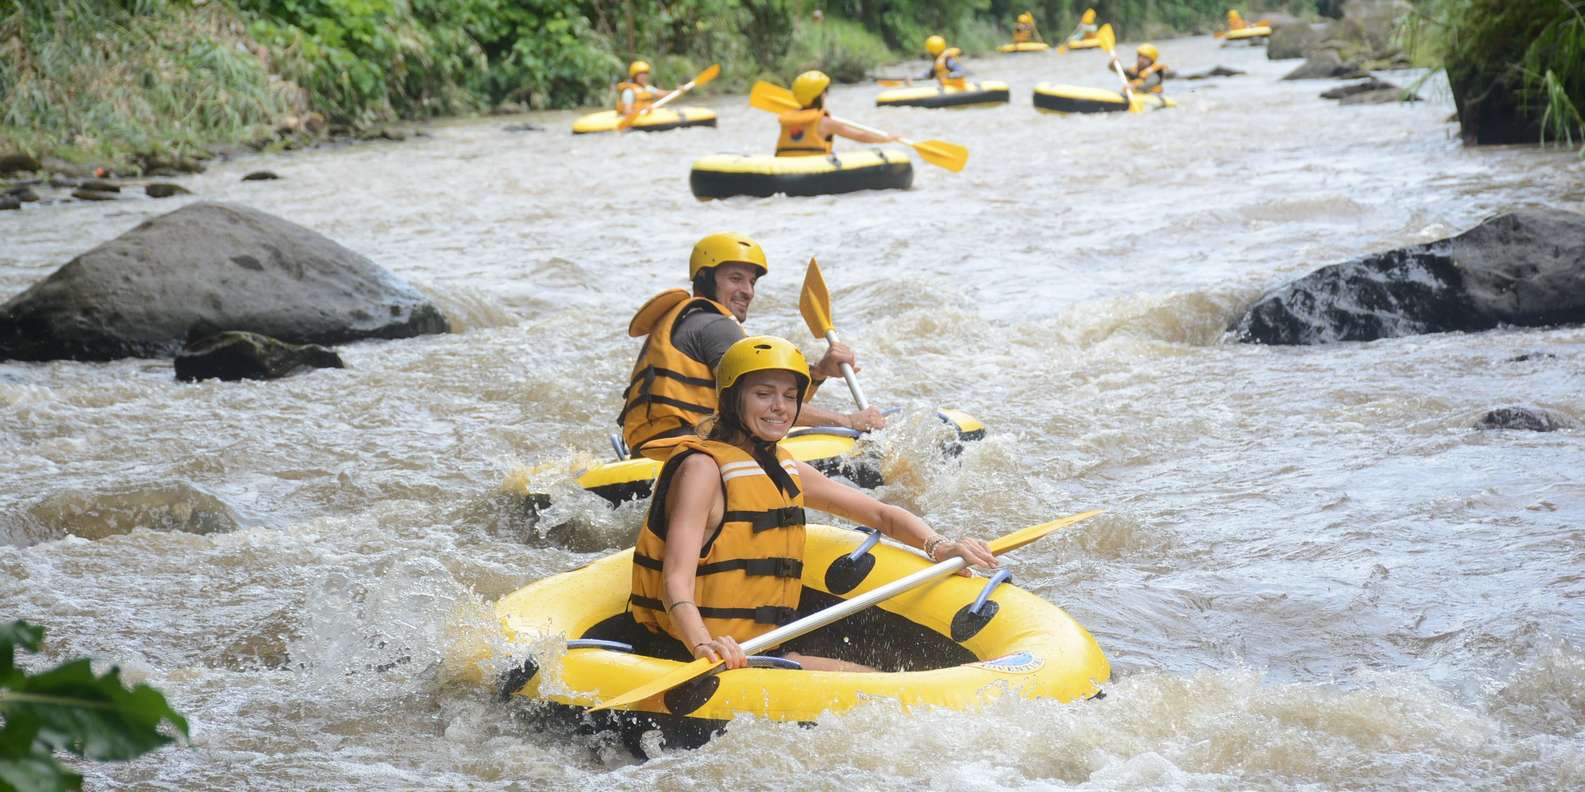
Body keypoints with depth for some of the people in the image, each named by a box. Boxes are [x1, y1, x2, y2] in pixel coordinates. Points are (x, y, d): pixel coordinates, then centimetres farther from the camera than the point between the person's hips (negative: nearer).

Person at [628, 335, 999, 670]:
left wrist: (938, 546, 0)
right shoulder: (703, 468, -11)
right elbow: (675, 582, -22)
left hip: (763, 653, 9)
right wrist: (702, 645, -42)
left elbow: (881, 514, 21)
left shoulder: (785, 470, 15)